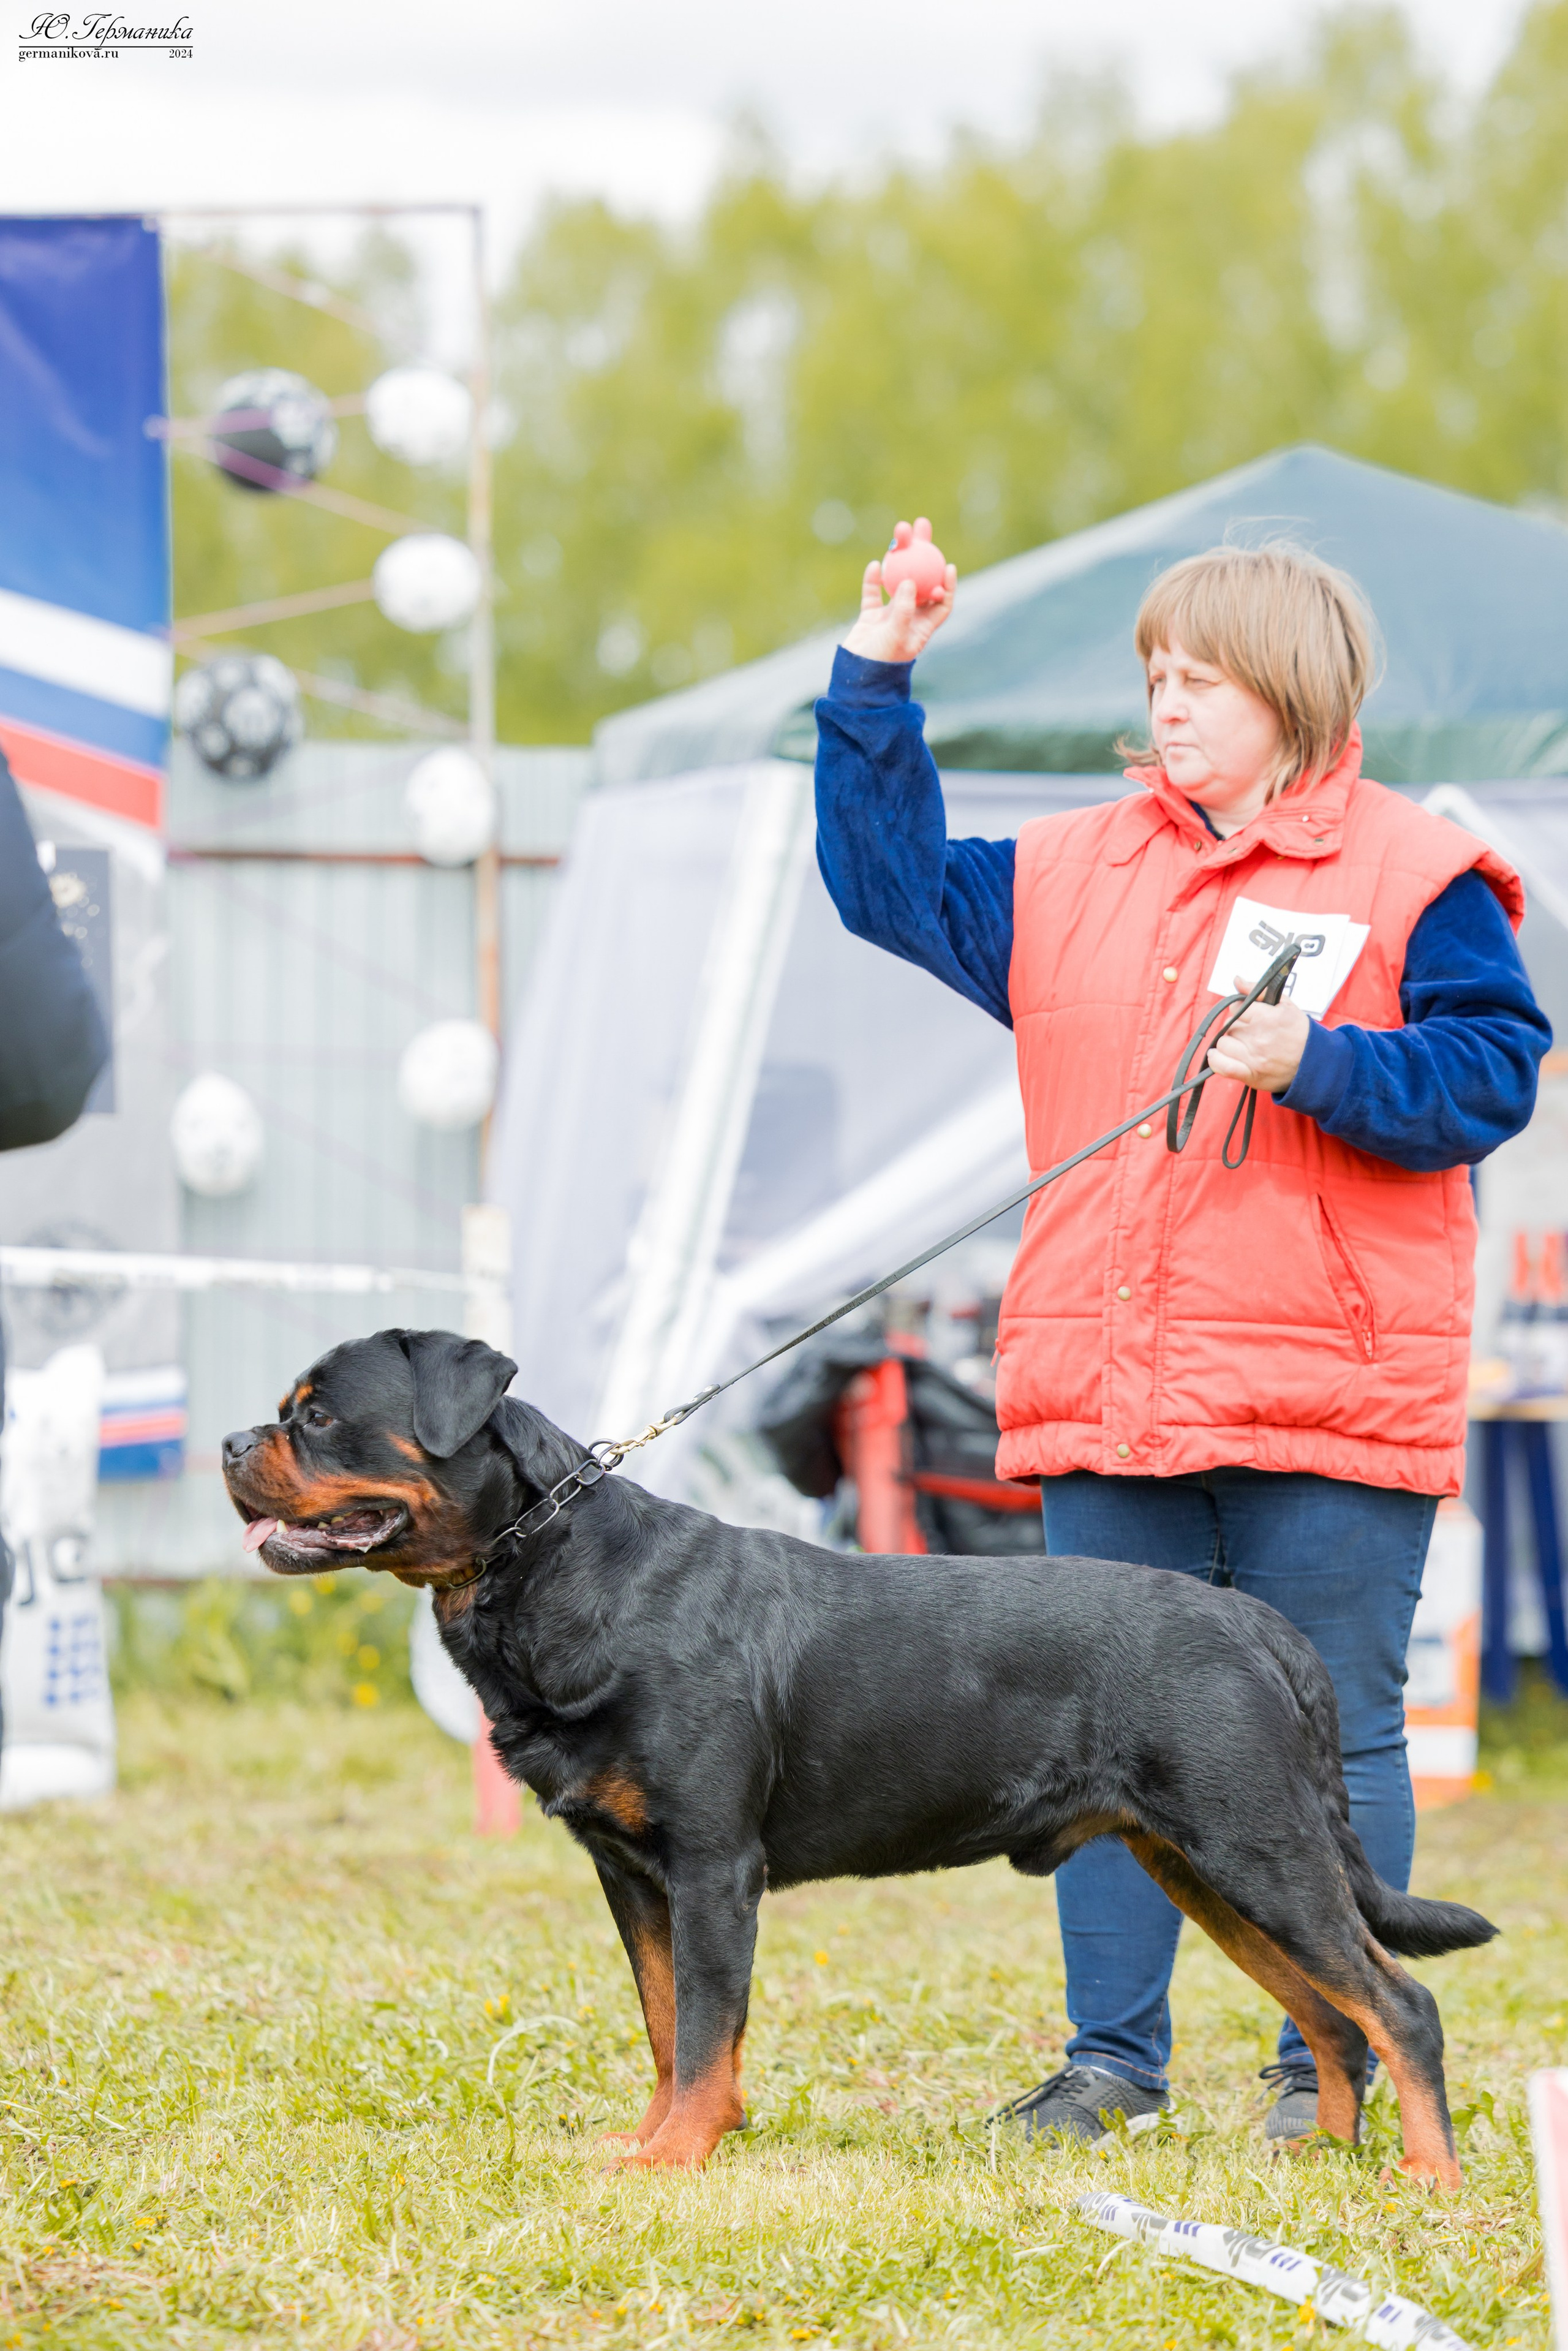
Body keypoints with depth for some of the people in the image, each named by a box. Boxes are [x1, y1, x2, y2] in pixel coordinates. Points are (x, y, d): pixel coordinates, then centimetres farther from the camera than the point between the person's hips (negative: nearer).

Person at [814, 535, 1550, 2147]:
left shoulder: (1417, 878, -1)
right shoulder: (1071, 875, 13)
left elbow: (1492, 1072, -7)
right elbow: (889, 881, 19)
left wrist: (1317, 1062, -20)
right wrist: (876, 684, 10)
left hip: (1327, 1402, -5)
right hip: (1105, 1400, 5)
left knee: (1330, 1736, 2)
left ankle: (1332, 2069, 10)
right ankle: (1112, 2053, 15)